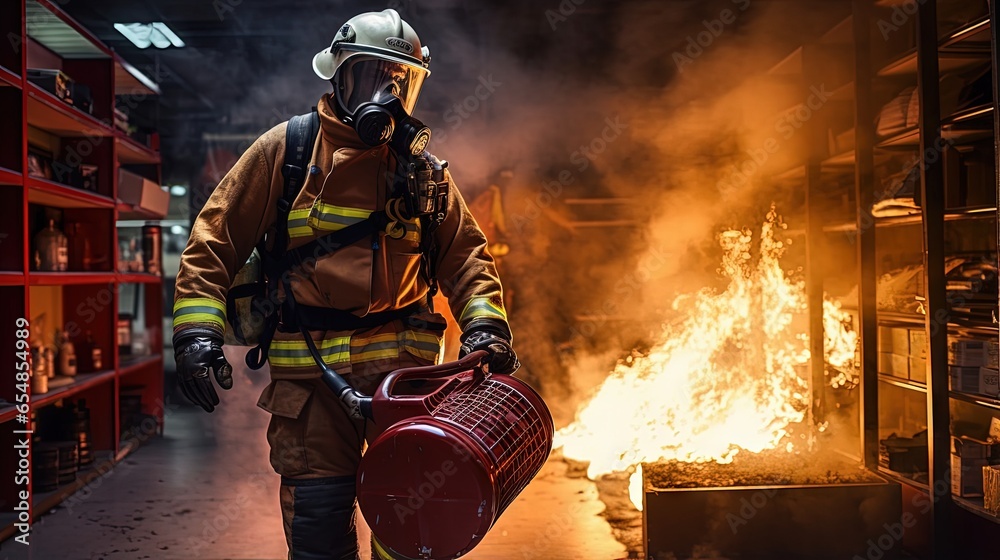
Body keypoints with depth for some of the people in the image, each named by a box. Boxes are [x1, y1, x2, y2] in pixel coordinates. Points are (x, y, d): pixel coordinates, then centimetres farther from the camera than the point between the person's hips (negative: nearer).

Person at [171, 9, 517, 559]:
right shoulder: (284, 149, 3)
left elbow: (464, 253, 11)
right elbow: (215, 241, 3)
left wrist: (484, 323, -6)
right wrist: (197, 330, -8)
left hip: (404, 364, 2)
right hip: (307, 367, -1)